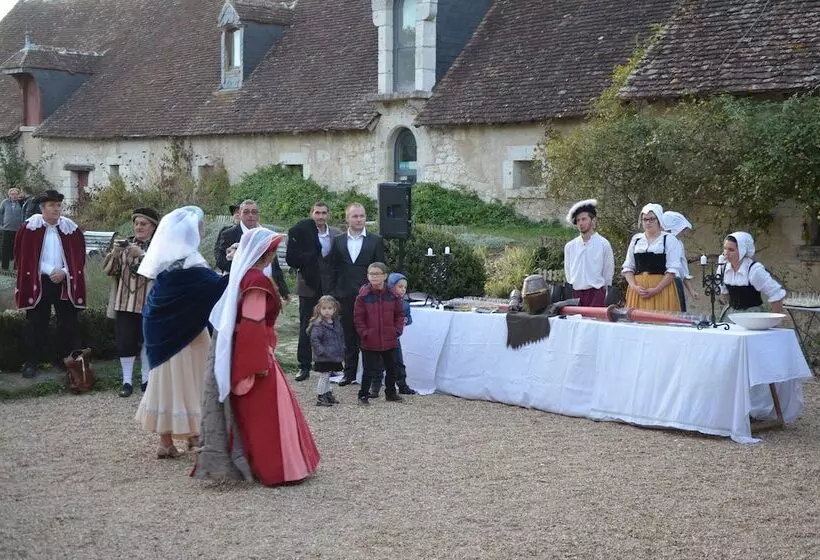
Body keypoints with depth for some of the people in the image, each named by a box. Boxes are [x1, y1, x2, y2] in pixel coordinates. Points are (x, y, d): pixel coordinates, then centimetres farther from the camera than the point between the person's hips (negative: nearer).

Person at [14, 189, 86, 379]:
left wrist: (65, 272, -10)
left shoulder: (71, 228, 2)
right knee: (35, 324, 4)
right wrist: (49, 272, -10)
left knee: (68, 324, 6)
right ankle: (31, 362, 12)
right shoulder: (30, 227, -4)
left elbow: (80, 256, 5)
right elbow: (23, 256, -3)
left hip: (65, 283, 2)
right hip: (38, 283, -2)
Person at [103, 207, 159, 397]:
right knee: (125, 341, -1)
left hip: (149, 303, -2)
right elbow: (109, 270, 7)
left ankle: (146, 379, 20)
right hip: (125, 302, 3)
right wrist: (114, 254, -12)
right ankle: (127, 380, 7)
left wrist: (142, 255, -27)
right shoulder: (125, 244, 12)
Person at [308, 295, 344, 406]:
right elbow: (314, 340, -23)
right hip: (323, 359, -7)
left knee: (327, 377, 19)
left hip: (334, 357, 7)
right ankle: (320, 398, 7)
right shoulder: (318, 325, -17)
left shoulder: (336, 323, 9)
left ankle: (328, 395, 29)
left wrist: (342, 349, 14)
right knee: (324, 377, -2)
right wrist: (322, 351, -27)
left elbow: (341, 337, 22)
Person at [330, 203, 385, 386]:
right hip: (346, 296, 2)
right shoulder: (338, 241, 8)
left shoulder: (375, 241, 2)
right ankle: (349, 373, 16)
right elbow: (334, 270, 9)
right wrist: (333, 293, 2)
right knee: (349, 337, 8)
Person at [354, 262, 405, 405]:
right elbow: (358, 318, -5)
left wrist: (397, 330, -1)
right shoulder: (363, 296, -7)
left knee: (392, 368, 15)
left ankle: (390, 393, 31)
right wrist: (364, 333, -11)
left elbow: (399, 314, 8)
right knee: (369, 370, 1)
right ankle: (363, 395, 13)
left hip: (390, 340, 4)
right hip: (370, 341, -3)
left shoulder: (393, 295, 0)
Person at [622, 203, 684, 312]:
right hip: (637, 291, 3)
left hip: (662, 290, -3)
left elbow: (672, 270, -5)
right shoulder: (636, 239, 14)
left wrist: (656, 290, -15)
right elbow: (628, 267, 12)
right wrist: (634, 286, -6)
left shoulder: (669, 239, 3)